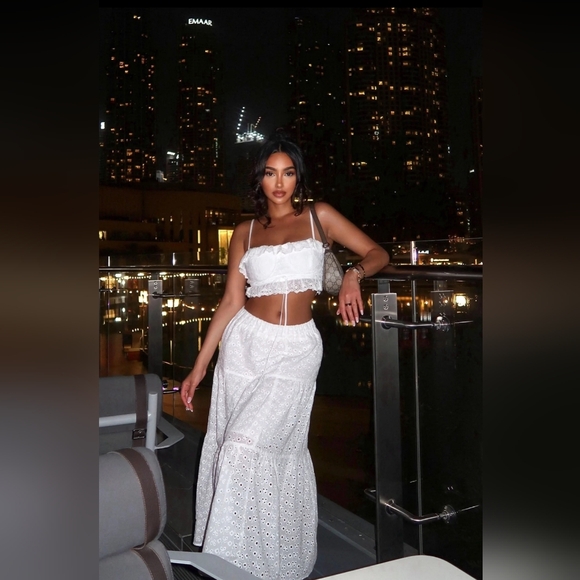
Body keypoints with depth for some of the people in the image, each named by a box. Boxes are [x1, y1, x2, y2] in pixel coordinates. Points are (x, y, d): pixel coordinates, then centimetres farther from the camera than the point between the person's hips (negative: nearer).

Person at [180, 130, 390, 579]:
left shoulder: (319, 216, 4)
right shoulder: (245, 231, 8)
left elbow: (378, 253, 3)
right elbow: (231, 301, 6)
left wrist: (354, 274, -20)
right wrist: (200, 365, 4)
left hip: (297, 348, -3)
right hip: (246, 344, 3)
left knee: (246, 446, -13)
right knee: (232, 447, 7)